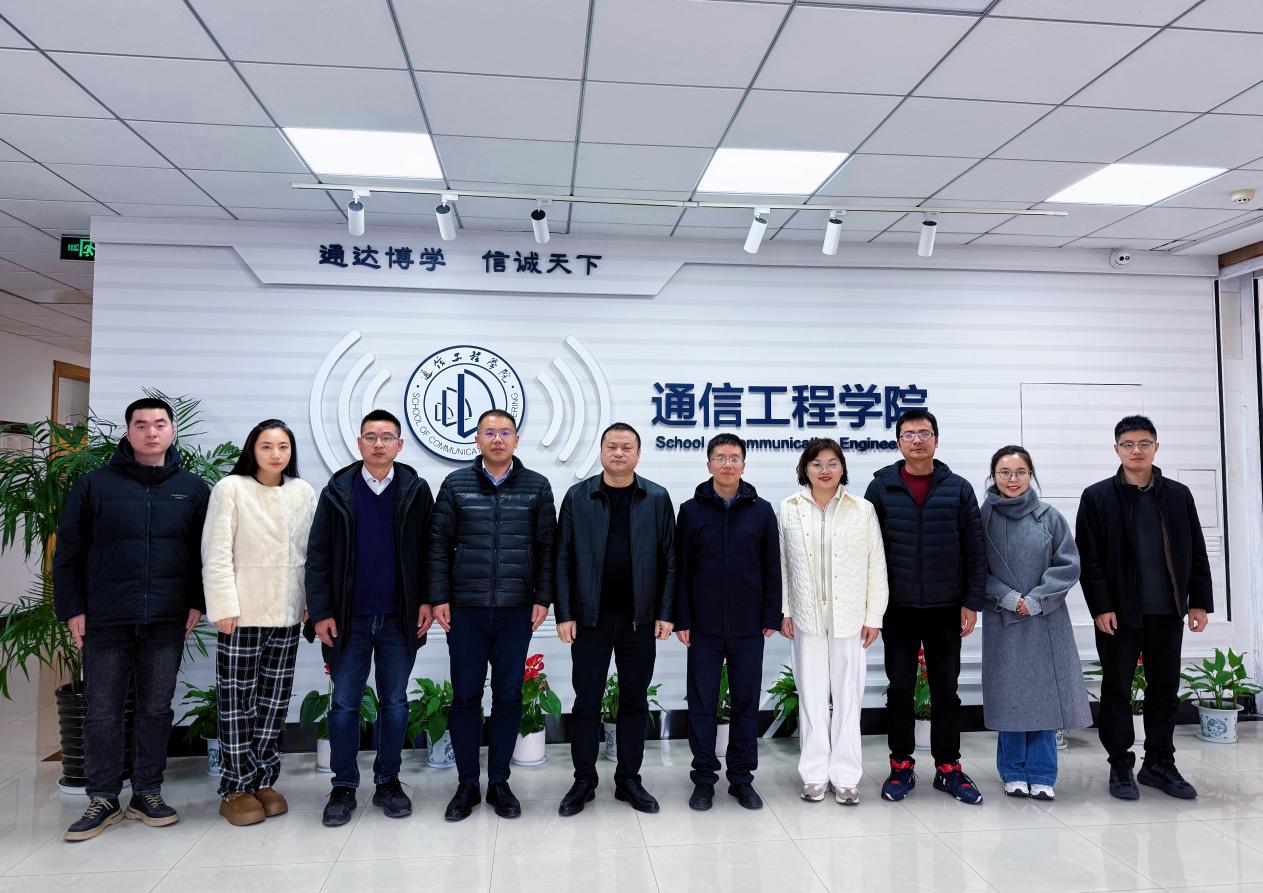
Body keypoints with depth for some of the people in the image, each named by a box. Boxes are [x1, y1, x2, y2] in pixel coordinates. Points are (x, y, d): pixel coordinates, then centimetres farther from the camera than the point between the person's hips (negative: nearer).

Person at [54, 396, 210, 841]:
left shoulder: (193, 488, 5)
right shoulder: (95, 484, 3)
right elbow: (68, 552, 4)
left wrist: (197, 603, 0)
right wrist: (71, 608, -1)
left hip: (166, 622, 1)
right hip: (105, 621, 0)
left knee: (156, 708, 9)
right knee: (102, 712, 6)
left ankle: (147, 794, 21)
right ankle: (103, 799, 19)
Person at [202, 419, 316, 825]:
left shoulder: (304, 492, 7)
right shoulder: (230, 489, -4)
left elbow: (311, 552, 9)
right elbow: (216, 554, -7)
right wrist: (224, 607, -12)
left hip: (286, 612, 4)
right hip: (243, 612, -4)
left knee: (274, 700, 10)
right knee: (237, 700, 3)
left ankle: (264, 780, 23)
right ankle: (236, 788, 15)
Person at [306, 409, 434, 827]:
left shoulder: (416, 491, 0)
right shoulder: (337, 491, 1)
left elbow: (429, 552, 2)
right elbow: (318, 556, 0)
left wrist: (427, 600, -6)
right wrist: (320, 612, -6)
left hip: (400, 619, 0)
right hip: (350, 619, 0)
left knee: (394, 702, 10)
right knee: (345, 704, 7)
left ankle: (388, 781, 24)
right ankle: (344, 786, 21)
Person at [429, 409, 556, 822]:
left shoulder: (537, 486, 3)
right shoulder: (456, 484, 3)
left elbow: (546, 547, 4)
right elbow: (439, 544, 3)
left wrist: (543, 598, -2)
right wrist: (439, 598, -3)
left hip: (517, 610, 0)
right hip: (465, 609, 0)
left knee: (508, 696, 7)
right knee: (465, 696, 6)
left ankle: (499, 782, 22)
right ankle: (467, 784, 21)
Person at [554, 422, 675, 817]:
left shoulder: (657, 499, 1)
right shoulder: (578, 497, 0)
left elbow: (669, 560, 2)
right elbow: (564, 559, 0)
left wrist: (665, 613, -3)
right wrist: (564, 614, -5)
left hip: (639, 619, 1)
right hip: (590, 619, 0)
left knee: (635, 702, 11)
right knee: (586, 702, 7)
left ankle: (629, 780, 24)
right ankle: (583, 782, 21)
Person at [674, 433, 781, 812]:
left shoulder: (761, 510, 3)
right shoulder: (691, 510, 2)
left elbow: (772, 568, 5)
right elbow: (680, 569, 2)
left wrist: (771, 617, 1)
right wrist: (682, 620, -3)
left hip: (748, 626, 1)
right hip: (704, 626, 0)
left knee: (746, 702, 8)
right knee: (702, 703, 6)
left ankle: (742, 777, 21)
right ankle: (704, 779, 17)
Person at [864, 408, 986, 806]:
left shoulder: (958, 489, 1)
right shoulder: (880, 488, -1)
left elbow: (974, 552, 2)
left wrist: (972, 602, -3)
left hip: (946, 608, 1)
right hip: (898, 609, 0)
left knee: (946, 690, 10)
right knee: (900, 690, 8)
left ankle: (948, 768, 22)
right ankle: (901, 766, 21)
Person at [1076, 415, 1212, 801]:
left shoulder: (1178, 495, 8)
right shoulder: (1097, 497, -2)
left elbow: (1196, 553, 10)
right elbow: (1089, 558, -5)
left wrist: (1200, 602, 4)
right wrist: (1101, 606, -11)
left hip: (1167, 611, 3)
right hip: (1119, 612, -3)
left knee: (1165, 689, 11)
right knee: (1116, 690, 5)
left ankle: (1160, 764, 25)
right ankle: (1121, 766, 16)